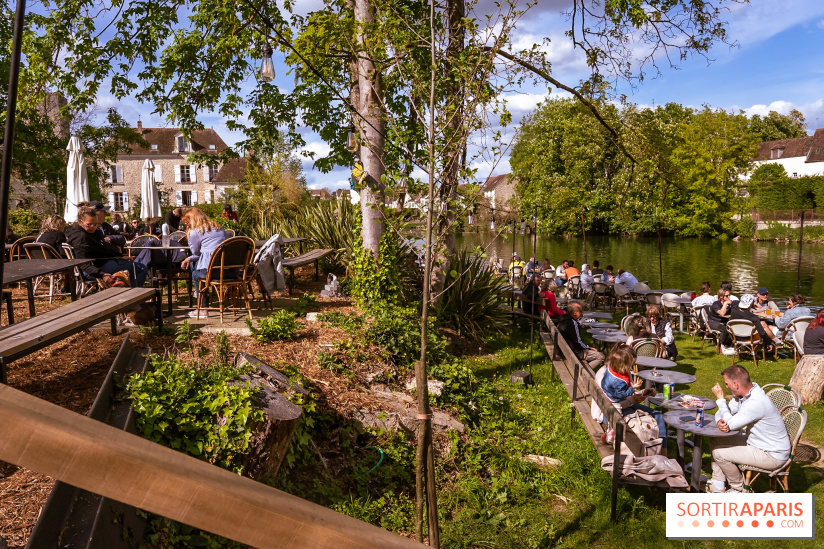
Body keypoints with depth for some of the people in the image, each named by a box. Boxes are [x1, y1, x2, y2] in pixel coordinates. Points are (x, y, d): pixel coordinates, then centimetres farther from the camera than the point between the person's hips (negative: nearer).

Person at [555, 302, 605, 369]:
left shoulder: (563, 319, 8)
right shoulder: (572, 323, -22)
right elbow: (577, 342, -20)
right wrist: (588, 347, -6)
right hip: (574, 353, -10)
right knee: (601, 356, -11)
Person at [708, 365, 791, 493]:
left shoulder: (756, 403, -32)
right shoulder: (742, 394, -2)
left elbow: (731, 424, -28)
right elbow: (723, 413, 6)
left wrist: (720, 398, -19)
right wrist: (720, 421, -19)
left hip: (772, 455, -10)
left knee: (719, 453, -16)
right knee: (715, 440, 7)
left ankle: (739, 488, 9)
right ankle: (717, 487, 12)